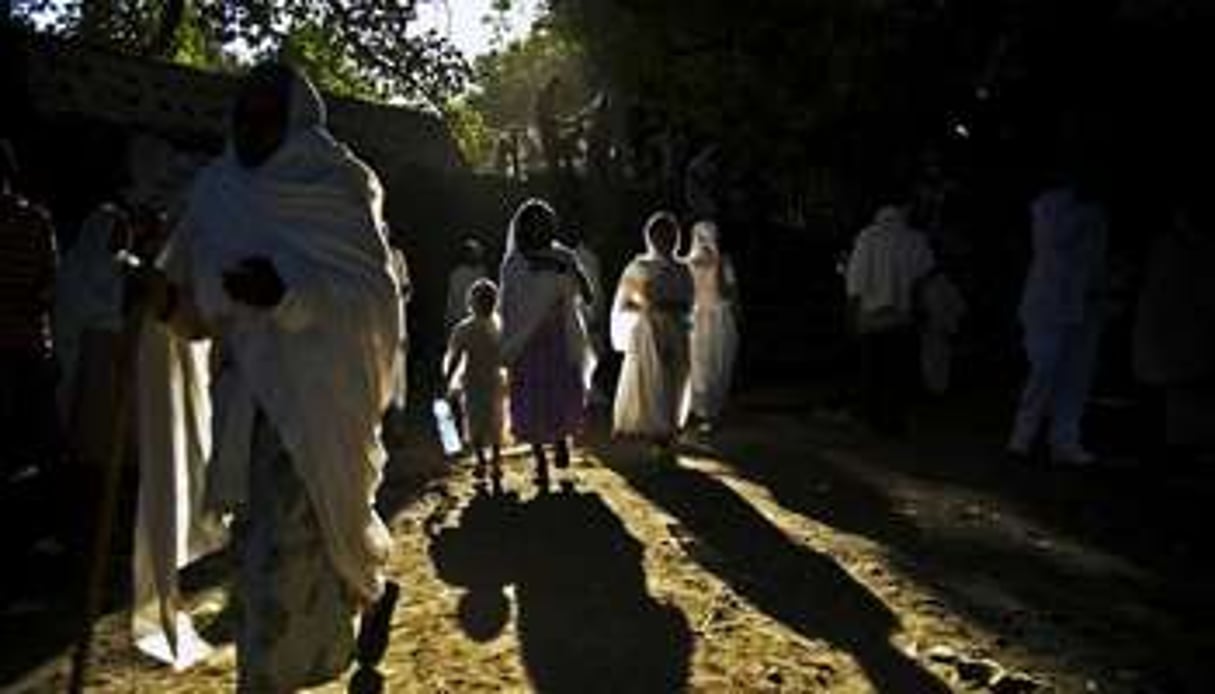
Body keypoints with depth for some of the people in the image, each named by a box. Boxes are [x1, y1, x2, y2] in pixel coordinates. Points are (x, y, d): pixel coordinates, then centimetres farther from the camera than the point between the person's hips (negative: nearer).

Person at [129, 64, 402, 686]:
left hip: (315, 397, -6)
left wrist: (290, 291, -26)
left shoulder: (336, 191, -5)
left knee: (279, 555, -7)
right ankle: (370, 591, 40)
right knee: (258, 543, 15)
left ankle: (265, 679, 11)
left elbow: (376, 294, -12)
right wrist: (166, 300, -9)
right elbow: (206, 313, 12)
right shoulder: (218, 194, 10)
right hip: (244, 399, 6)